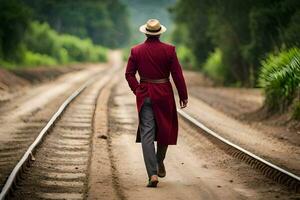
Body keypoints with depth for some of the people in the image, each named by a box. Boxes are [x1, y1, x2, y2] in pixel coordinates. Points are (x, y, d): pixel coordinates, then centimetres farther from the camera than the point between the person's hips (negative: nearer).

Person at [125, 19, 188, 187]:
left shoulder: (136, 51, -1)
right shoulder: (169, 50, -6)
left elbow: (129, 74, 0)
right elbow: (177, 74, -6)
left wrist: (137, 90, 6)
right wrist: (183, 96, 1)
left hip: (145, 95, 1)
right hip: (164, 95, -1)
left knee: (147, 134, -1)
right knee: (165, 129, 21)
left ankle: (152, 174, -11)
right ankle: (160, 163, 34)